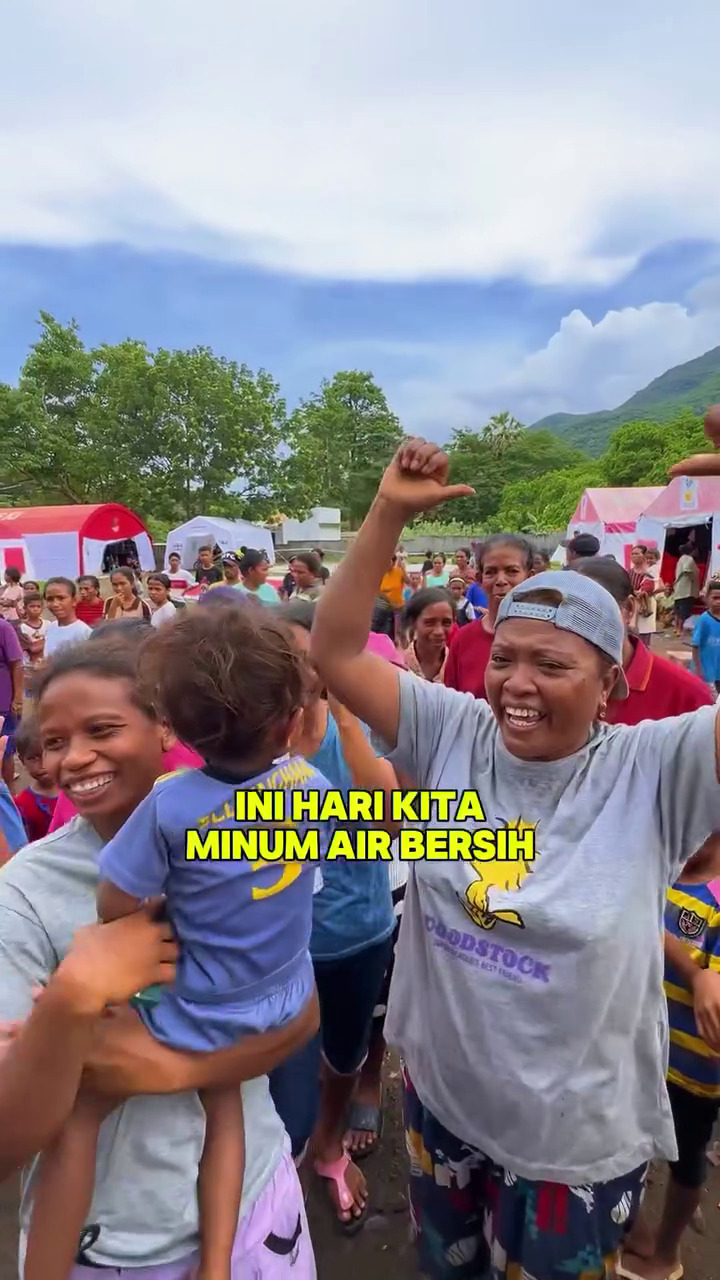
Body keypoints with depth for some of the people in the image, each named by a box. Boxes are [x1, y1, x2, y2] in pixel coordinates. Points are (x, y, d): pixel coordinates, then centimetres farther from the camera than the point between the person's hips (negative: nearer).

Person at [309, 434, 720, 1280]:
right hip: (440, 1093, 3)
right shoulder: (453, 734, -14)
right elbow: (334, 654, -16)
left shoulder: (651, 771, -20)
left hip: (576, 1136, -2)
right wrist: (388, 514, -23)